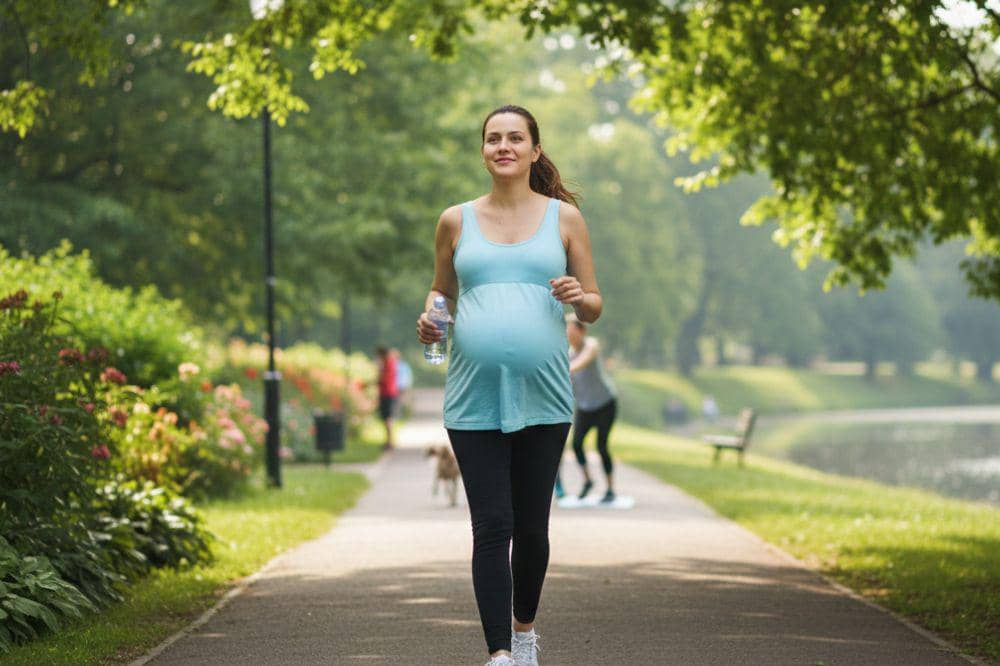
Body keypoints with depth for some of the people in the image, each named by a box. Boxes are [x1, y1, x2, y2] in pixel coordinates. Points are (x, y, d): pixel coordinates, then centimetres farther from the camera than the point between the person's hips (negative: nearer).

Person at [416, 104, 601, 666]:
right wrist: (431, 318, 0)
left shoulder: (564, 217, 7)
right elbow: (443, 291, 22)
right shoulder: (457, 221, 9)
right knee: (492, 527, -7)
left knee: (532, 526, 7)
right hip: (475, 401, 0)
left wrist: (579, 297, -12)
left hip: (543, 398, 0)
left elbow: (594, 307, 11)